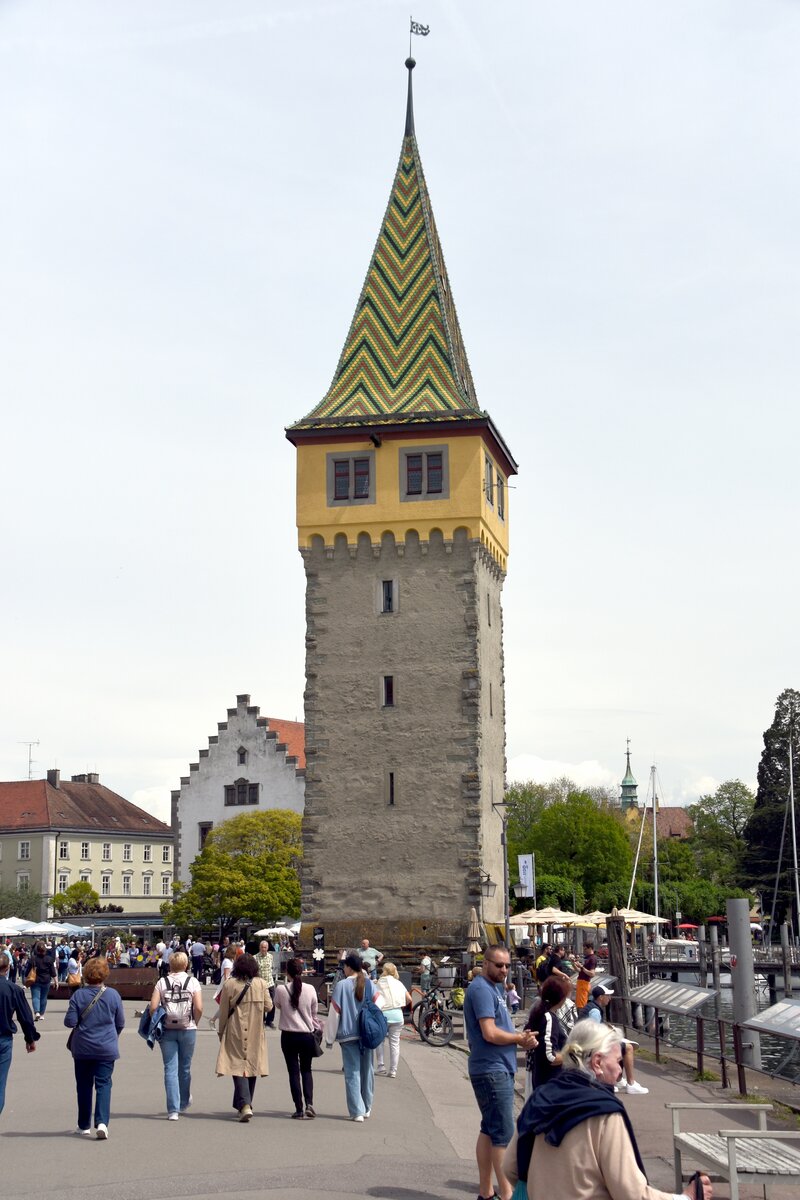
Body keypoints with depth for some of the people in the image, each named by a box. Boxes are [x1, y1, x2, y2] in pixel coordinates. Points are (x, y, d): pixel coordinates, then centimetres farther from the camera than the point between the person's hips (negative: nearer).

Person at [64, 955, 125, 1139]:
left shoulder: (78, 995, -8)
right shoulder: (113, 995, -5)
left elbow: (70, 1022, -9)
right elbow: (120, 1023, 3)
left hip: (83, 1048, 1)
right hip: (106, 1048, 0)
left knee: (84, 1086, 12)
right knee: (103, 1084, 1)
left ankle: (84, 1126, 18)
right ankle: (101, 1122, -16)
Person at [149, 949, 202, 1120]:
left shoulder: (162, 982, -2)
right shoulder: (193, 982, -3)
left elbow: (153, 1007, -9)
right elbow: (199, 1008, -10)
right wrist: (194, 1023, 7)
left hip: (167, 1030, 0)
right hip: (188, 1029, 0)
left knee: (170, 1069, 1)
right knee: (185, 1068, 17)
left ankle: (173, 1110, -5)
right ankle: (184, 1103, 35)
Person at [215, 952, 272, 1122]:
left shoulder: (229, 984, -6)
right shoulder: (261, 984, -1)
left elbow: (223, 1011, -1)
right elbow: (268, 1006, 3)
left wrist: (221, 1031, 11)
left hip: (236, 1033, -2)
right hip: (255, 1033, 2)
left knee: (239, 1065, -3)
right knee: (251, 1064, 14)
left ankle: (245, 1105, -19)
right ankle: (246, 1104, 23)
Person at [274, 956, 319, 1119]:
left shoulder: (280, 989, -11)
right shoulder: (310, 989, -7)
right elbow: (314, 1013, 5)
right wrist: (317, 1027, 22)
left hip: (289, 1036, -1)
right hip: (307, 1034, 2)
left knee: (294, 1072, 7)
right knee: (306, 1070, 15)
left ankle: (299, 1109, 5)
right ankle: (309, 1103, -1)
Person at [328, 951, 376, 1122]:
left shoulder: (341, 985, -7)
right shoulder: (369, 984, 2)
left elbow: (335, 1012, -6)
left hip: (348, 1034, -3)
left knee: (352, 1072, 0)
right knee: (367, 1071, 14)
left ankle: (357, 1111, -4)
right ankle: (367, 1109, 25)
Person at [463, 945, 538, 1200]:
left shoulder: (493, 987, 16)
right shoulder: (481, 989, -16)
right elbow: (490, 1033, -23)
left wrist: (520, 1035, 0)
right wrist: (521, 1039, -9)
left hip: (499, 1069, 10)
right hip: (492, 1071, -10)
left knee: (489, 1130, 14)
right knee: (503, 1134, -8)